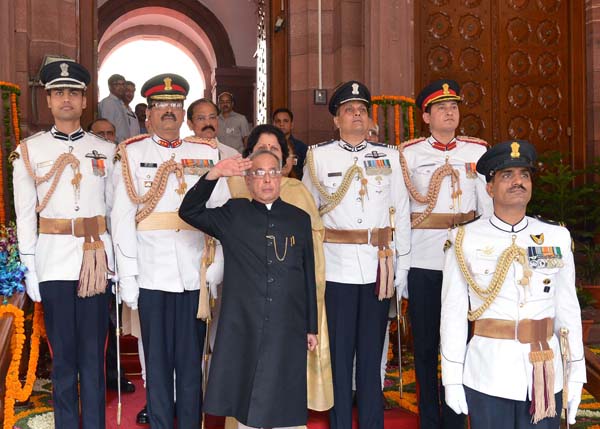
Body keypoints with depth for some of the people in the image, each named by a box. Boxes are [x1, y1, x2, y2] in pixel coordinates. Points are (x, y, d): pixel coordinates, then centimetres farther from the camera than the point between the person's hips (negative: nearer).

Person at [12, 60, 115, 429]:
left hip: (96, 261, 0)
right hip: (53, 263, 0)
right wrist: (29, 269, 0)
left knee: (93, 356, 5)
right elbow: (25, 215, 4)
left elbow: (116, 211, 8)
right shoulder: (30, 151, 5)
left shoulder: (106, 151, 7)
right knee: (63, 356, 8)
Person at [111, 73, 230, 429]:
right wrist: (127, 277, -5)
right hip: (152, 275, -1)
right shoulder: (132, 154, 4)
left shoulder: (208, 153, 7)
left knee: (191, 360, 8)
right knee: (157, 360, 8)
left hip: (195, 275, 1)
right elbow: (122, 219, 0)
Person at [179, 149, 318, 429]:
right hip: (242, 329, -1)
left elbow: (309, 276, 9)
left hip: (288, 331, 1)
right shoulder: (233, 214, 5)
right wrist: (214, 175, -15)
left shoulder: (300, 219, 7)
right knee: (245, 406, 8)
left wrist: (312, 328, 10)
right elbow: (189, 212, -4)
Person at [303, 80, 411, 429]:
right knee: (339, 354, 6)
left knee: (372, 354, 9)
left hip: (378, 270, 1)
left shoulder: (389, 156, 8)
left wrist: (402, 267, 6)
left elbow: (401, 214, 9)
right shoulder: (318, 157, 5)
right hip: (335, 270, -1)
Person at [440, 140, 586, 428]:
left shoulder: (557, 238, 3)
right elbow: (453, 313, -5)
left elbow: (568, 310, 6)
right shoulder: (465, 241, -5)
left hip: (546, 376, 2)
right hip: (488, 378, -2)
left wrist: (576, 375, 7)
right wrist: (452, 380, -5)